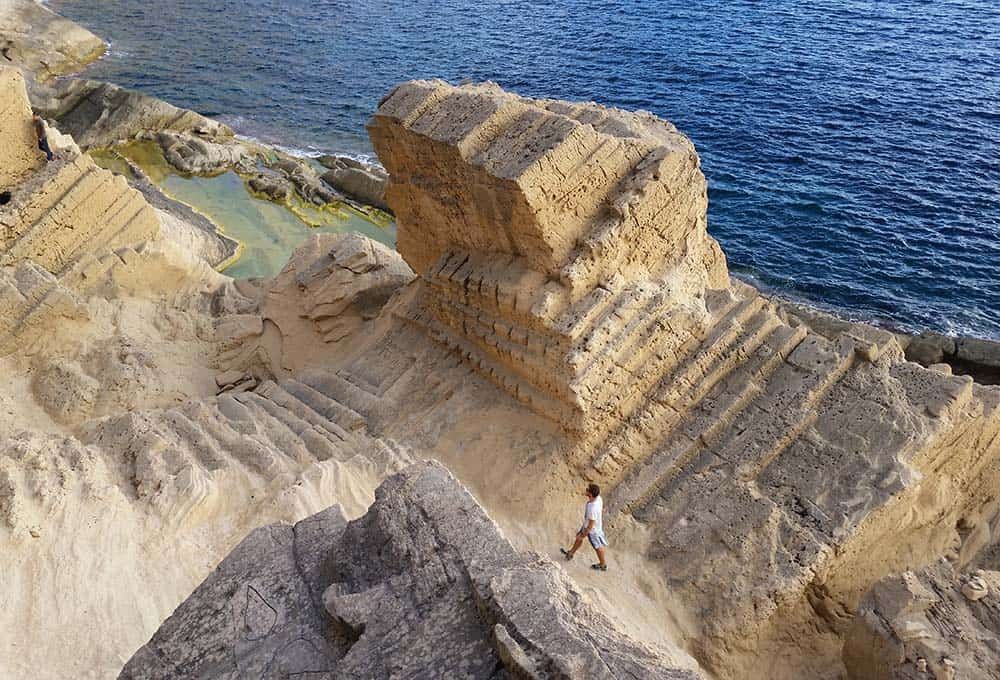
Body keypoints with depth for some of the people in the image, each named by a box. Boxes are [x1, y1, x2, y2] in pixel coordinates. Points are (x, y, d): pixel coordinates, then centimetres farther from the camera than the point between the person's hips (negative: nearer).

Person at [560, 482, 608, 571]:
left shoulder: (592, 509, -44)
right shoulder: (598, 498, -21)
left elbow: (591, 526, -32)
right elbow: (602, 509, 0)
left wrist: (583, 535, -16)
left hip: (593, 529, -8)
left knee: (597, 546, 19)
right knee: (579, 537, 28)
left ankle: (603, 565, 45)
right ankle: (570, 553, 53)